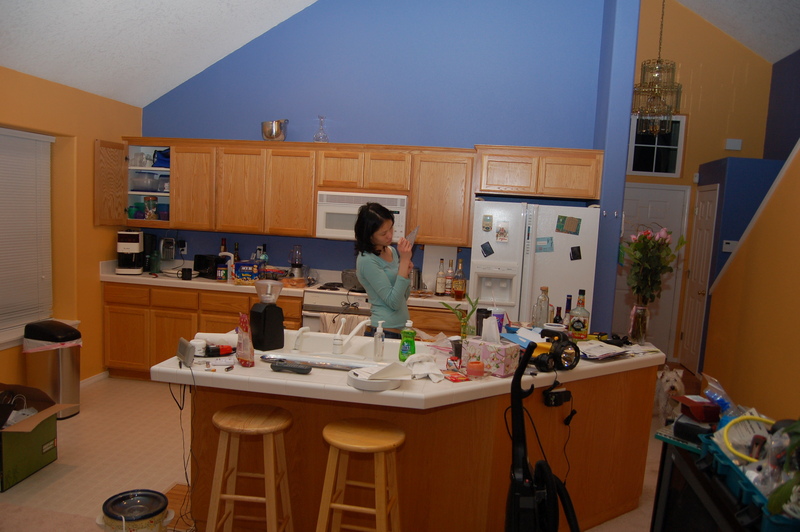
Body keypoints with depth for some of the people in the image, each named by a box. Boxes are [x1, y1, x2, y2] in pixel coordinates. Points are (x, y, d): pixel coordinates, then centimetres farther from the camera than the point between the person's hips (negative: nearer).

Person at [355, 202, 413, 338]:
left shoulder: (392, 251, 7)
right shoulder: (367, 260, -17)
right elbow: (394, 302, -20)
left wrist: (406, 270, -5)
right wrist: (404, 260, -20)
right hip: (383, 332, -7)